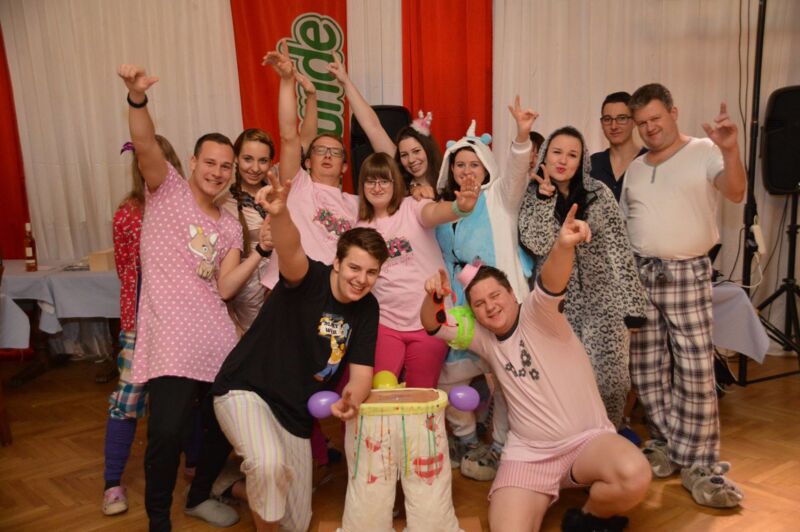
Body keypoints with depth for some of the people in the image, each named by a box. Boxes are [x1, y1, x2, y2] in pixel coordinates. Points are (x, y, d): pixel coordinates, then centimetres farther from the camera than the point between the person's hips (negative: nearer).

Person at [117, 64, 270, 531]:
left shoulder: (231, 228, 14)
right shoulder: (168, 189, 3)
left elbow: (225, 288, 3)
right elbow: (146, 146, -18)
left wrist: (261, 252, -6)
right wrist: (138, 98, -35)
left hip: (218, 339, 6)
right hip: (171, 342, -5)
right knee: (168, 432, -15)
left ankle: (201, 495, 40)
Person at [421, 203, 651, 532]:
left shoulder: (537, 315, -9)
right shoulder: (483, 337, 6)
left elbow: (551, 285, -30)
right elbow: (434, 324, 1)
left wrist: (563, 246, -53)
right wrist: (433, 296, -23)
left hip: (586, 439, -1)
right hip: (527, 454, 2)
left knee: (635, 477, -31)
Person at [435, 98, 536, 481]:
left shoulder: (499, 197, 3)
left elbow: (517, 174, -17)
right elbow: (439, 256, 25)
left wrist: (522, 136, -34)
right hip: (459, 304, 5)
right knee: (450, 376, 5)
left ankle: (499, 447, 14)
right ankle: (465, 441, 27)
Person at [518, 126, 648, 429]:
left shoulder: (598, 193, 0)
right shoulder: (532, 196, 1)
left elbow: (619, 249, -2)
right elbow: (539, 245, -13)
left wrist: (632, 304, -6)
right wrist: (546, 196, -18)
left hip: (602, 299, 0)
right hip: (555, 303, 0)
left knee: (608, 377, -4)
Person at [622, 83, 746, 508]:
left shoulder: (704, 153, -1)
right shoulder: (634, 168, 15)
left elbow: (736, 192, -18)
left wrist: (730, 149, -35)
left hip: (687, 273, -4)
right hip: (639, 274, 5)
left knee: (695, 372, -5)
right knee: (647, 370, 7)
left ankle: (698, 464, 5)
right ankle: (665, 444, 23)